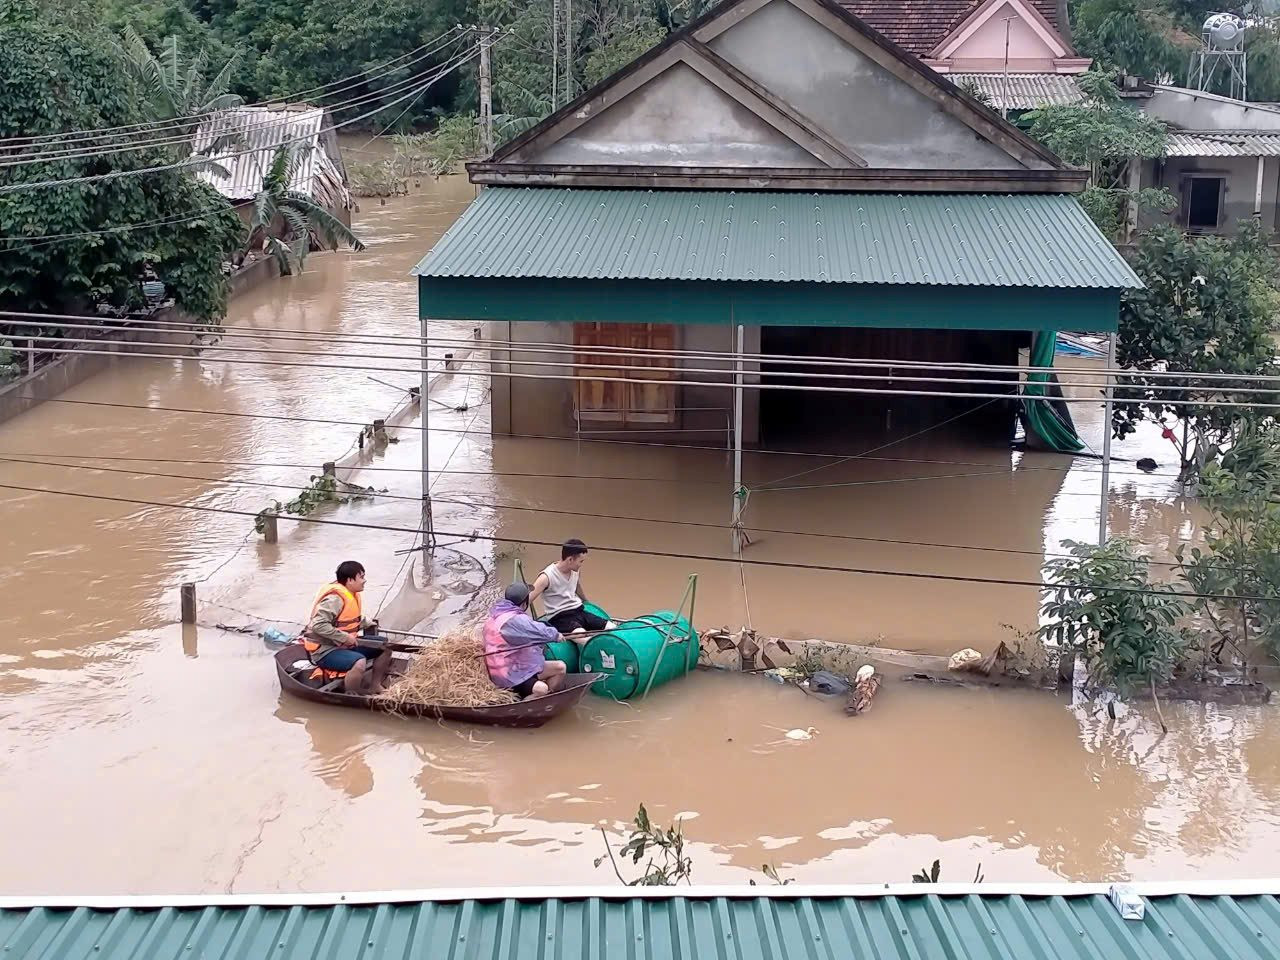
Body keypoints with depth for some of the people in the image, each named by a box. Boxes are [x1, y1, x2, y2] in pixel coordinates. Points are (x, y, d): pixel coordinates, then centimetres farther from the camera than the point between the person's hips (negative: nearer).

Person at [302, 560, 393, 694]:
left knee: (385, 649, 9)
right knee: (359, 662, -36)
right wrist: (345, 637, -27)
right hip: (325, 651, -10)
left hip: (346, 646, 10)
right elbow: (318, 625, -31)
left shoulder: (352, 594, 6)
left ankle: (374, 686, 23)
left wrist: (369, 624, 9)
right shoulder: (334, 598, -24)